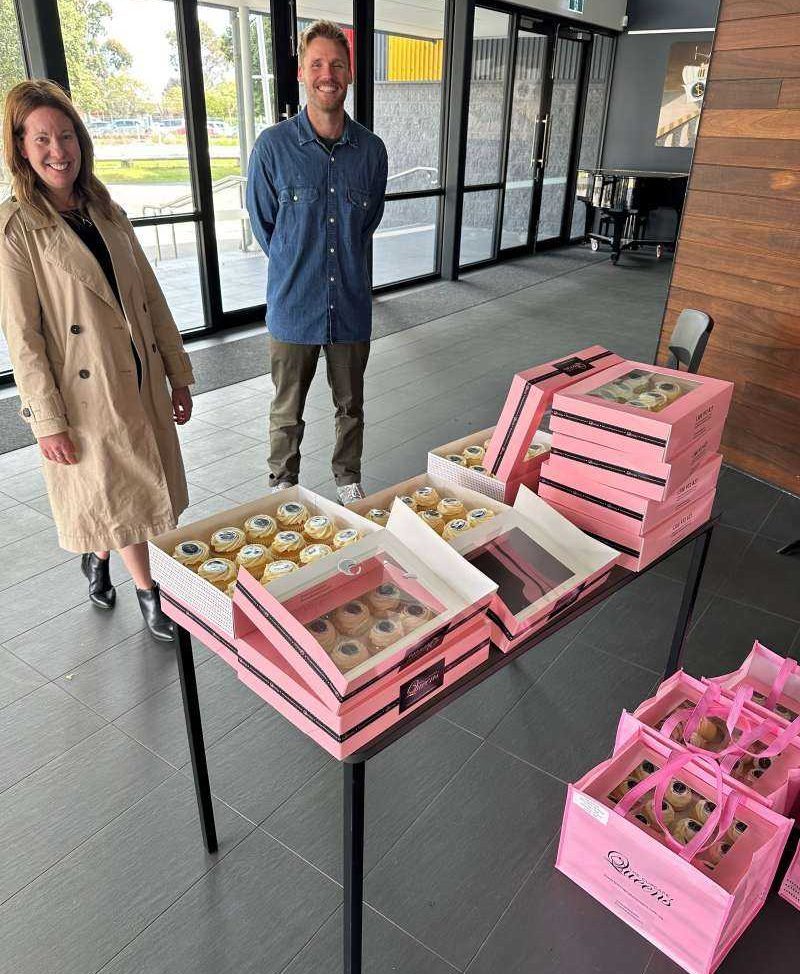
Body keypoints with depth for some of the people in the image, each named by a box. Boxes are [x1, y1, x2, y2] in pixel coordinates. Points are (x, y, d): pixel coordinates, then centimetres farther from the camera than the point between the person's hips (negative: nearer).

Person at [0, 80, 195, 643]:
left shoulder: (108, 214, 8)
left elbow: (152, 298, 10)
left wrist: (179, 374, 7)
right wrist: (48, 420, -14)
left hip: (141, 380, 6)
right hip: (85, 395, -5)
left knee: (140, 487, 17)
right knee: (119, 494, 8)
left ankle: (97, 557, 44)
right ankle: (148, 591, 29)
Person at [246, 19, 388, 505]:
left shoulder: (372, 150, -1)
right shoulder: (273, 146, -9)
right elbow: (264, 225, 3)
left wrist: (344, 265, 14)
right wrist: (297, 269, 8)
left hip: (351, 304, 2)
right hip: (293, 306, -2)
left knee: (351, 406, 17)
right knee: (287, 412, 12)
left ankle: (348, 478, 38)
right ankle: (283, 484, 33)